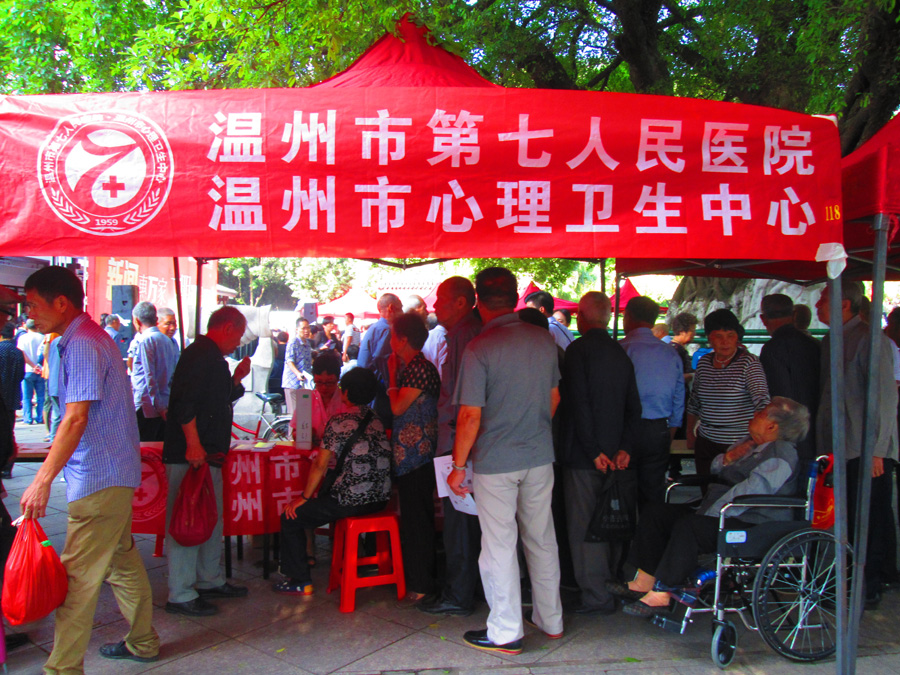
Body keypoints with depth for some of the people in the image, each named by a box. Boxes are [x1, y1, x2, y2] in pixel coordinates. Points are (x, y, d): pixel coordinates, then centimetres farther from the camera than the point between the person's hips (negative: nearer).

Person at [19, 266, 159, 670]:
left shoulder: (81, 345, -17)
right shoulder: (91, 337, 15)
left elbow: (76, 418, -25)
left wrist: (42, 480, -25)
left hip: (98, 478, -11)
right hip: (114, 474, 11)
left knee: (79, 575, -4)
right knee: (122, 561, 18)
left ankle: (63, 667, 5)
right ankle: (143, 643, 31)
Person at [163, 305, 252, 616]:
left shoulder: (211, 357, 20)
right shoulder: (200, 354, -13)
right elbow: (185, 403, -23)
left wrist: (236, 378, 17)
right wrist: (193, 444, -27)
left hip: (206, 455, 11)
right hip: (191, 455, -11)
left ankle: (210, 580, 29)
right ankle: (181, 595, 3)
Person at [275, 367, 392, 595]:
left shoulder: (339, 422, -12)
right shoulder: (376, 420, 10)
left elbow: (320, 465, -12)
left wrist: (304, 497, 0)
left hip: (351, 501, -8)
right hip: (379, 499, 8)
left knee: (290, 518, 9)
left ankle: (300, 581, 11)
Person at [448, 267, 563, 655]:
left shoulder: (479, 348, -16)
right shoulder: (544, 340, 2)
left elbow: (471, 415, -17)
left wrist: (458, 466, -7)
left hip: (495, 462, -6)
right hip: (540, 456, 6)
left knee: (499, 546, 6)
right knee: (542, 539, 17)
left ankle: (505, 633, 17)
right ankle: (551, 620, 31)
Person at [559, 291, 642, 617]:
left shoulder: (578, 349, -13)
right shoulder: (621, 354, 9)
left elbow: (579, 404, -19)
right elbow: (634, 407, 8)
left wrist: (593, 451, -15)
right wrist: (624, 448, 2)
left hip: (583, 456, -7)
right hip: (613, 452, 8)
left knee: (583, 526, 0)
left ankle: (596, 596, 6)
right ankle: (612, 586, 30)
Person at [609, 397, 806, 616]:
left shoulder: (782, 453, -12)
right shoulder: (751, 443, 20)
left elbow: (751, 490, -25)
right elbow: (716, 469, 29)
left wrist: (709, 514, -26)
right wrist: (729, 457, 6)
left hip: (751, 525, -10)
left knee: (687, 526, -34)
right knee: (655, 514, 0)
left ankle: (661, 594, -26)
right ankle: (644, 582, -5)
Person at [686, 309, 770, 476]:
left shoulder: (749, 363, -10)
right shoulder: (703, 363, 6)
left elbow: (761, 400, -22)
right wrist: (690, 432, 18)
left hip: (739, 446, -5)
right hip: (705, 443, 5)